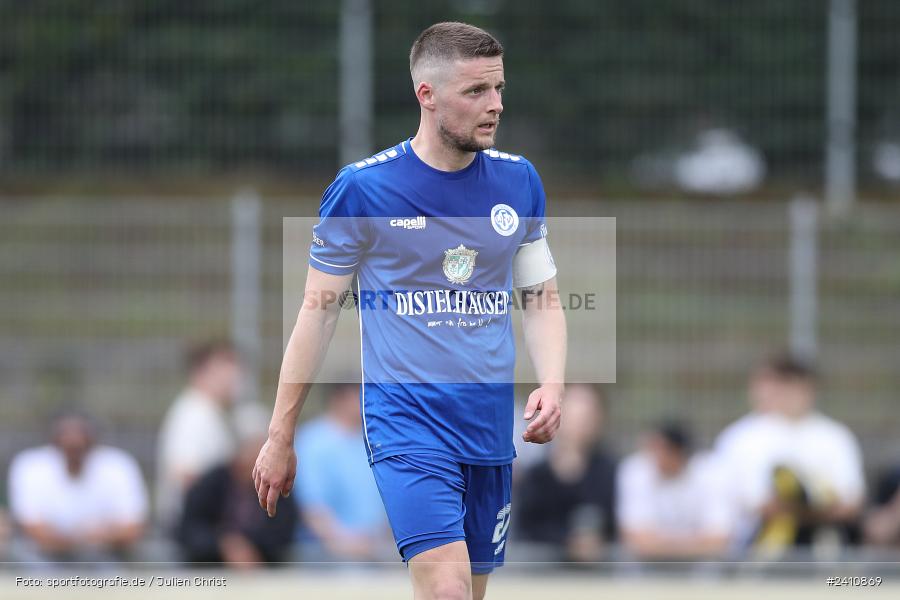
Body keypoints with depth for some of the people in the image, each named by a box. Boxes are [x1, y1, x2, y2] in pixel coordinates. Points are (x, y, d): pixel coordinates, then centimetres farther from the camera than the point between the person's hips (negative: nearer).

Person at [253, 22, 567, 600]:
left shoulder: (519, 180, 6)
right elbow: (319, 312, 2)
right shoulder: (362, 187, -6)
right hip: (406, 419, -5)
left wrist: (552, 386, -4)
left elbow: (542, 300, 15)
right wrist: (280, 437, 4)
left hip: (491, 430, 5)